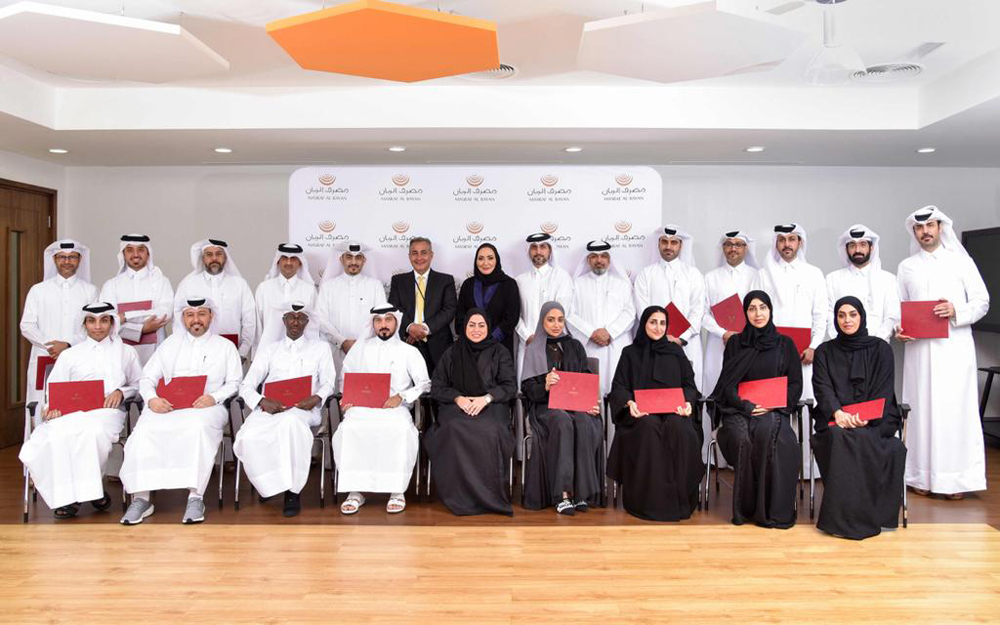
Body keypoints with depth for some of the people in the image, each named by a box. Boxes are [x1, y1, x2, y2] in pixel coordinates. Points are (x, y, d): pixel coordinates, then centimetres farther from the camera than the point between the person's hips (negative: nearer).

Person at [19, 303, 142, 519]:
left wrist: (121, 392, -3)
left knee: (94, 431, -39)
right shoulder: (69, 355, 23)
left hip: (106, 412, -1)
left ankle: (90, 487, -16)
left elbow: (138, 384, 18)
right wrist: (52, 407, -6)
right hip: (71, 412, 2)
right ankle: (67, 495, -19)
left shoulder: (126, 352, 21)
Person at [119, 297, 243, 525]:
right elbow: (147, 377, 17)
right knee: (144, 431, -29)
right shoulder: (171, 343, 24)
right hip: (166, 406, 3)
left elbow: (234, 382, 9)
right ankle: (141, 498, -22)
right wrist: (151, 398, -4)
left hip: (205, 407, -3)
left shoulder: (225, 346, 18)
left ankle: (195, 498, -34)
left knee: (198, 428, -38)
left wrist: (214, 397, -11)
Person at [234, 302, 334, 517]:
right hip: (269, 408, 2)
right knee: (249, 438, -33)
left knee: (290, 422, -40)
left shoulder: (320, 347, 22)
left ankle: (292, 491, -29)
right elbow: (246, 386, 13)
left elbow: (328, 383, 13)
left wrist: (316, 398, -11)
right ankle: (270, 486, -12)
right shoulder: (269, 349, 23)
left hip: (303, 409, -2)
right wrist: (263, 402, -9)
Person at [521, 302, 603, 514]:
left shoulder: (575, 346, 19)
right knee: (564, 423, -36)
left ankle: (581, 492, -29)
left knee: (584, 424, -33)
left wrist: (591, 401, -8)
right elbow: (527, 387, 2)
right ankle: (562, 494, -35)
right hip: (546, 405, -2)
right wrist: (545, 386, -20)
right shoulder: (534, 350, 13)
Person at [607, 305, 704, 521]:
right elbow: (619, 386, 5)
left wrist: (688, 402, -9)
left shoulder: (676, 352, 19)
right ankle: (647, 500, -29)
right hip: (641, 413, -1)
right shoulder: (630, 353, 14)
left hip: (673, 410, 1)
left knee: (680, 428, -34)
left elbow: (689, 384, 14)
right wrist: (629, 403, -17)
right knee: (649, 427, -36)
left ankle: (678, 499, -25)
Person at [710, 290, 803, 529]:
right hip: (738, 408, 0)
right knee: (742, 438, -33)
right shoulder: (735, 344, 12)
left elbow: (795, 384, 8)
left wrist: (773, 405, -8)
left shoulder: (785, 344, 12)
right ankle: (744, 508, -20)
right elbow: (727, 383, 6)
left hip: (773, 410, 0)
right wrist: (746, 406, -12)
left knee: (767, 432, -35)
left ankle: (770, 509, -27)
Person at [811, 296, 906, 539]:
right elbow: (823, 388, 1)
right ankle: (842, 517, -28)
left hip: (874, 421, -1)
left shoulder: (880, 349, 11)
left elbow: (884, 391, 1)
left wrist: (865, 417, -17)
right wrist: (837, 413, -21)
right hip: (834, 419, 1)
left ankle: (861, 515, -24)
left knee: (861, 439, -33)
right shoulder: (825, 352, 14)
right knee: (839, 438, -33)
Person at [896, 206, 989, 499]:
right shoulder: (906, 267, 13)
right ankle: (922, 476, 8)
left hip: (954, 346, -1)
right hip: (919, 348, 2)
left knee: (955, 409, -3)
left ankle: (955, 478, 4)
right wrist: (898, 329, -6)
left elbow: (982, 302, 5)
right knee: (921, 408, 2)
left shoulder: (961, 261, 8)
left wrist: (957, 311, -14)